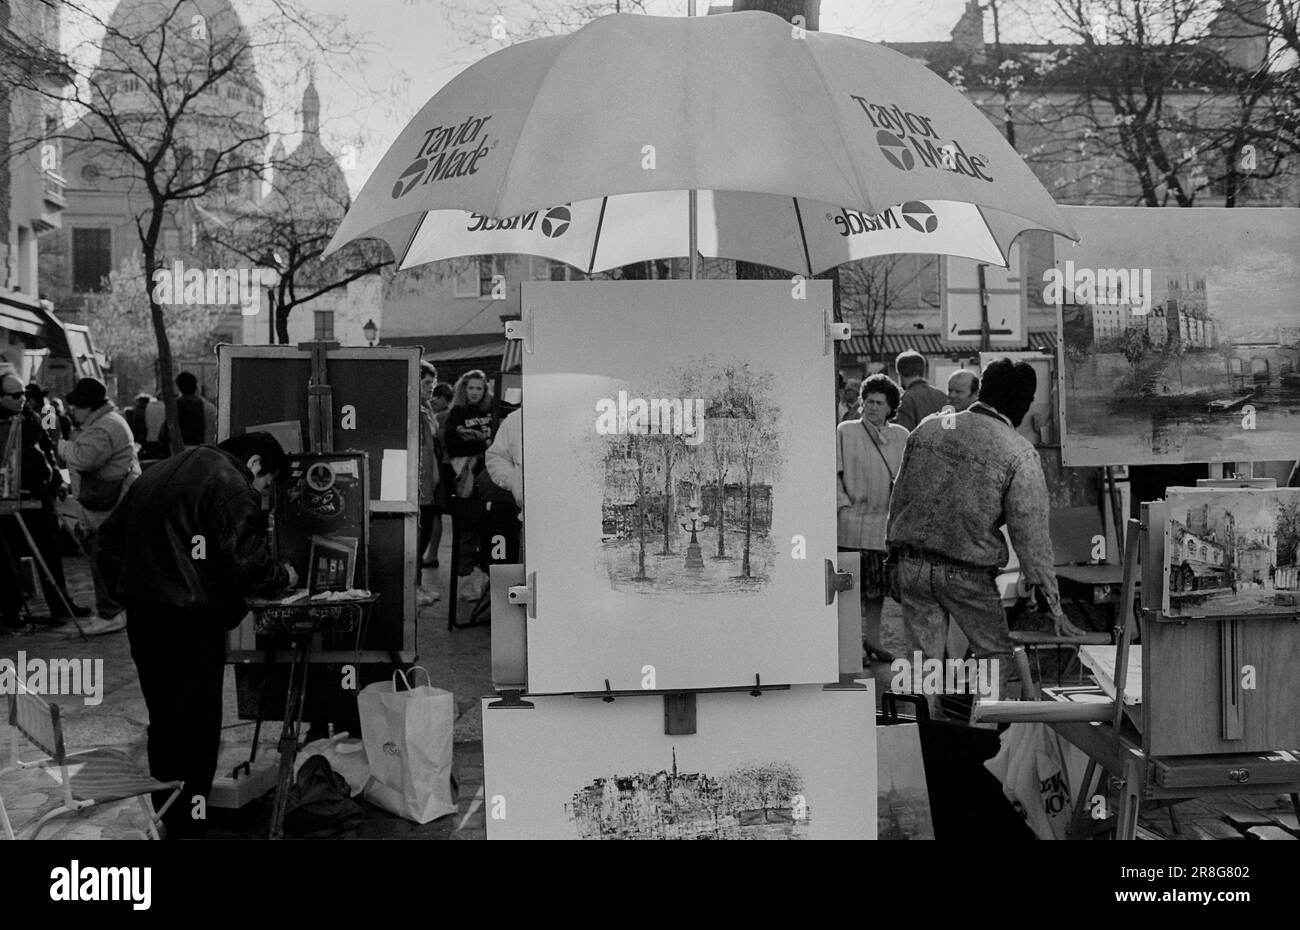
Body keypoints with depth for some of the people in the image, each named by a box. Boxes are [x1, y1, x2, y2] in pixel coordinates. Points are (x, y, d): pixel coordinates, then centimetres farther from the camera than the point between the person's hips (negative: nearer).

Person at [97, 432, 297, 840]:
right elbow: (247, 563, -18)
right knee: (196, 730, 2)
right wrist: (283, 576, 1)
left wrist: (130, 588, 22)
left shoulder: (156, 474, 17)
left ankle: (163, 821, 32)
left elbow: (109, 538, 21)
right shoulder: (231, 486, -10)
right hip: (190, 623, -9)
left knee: (162, 724, 20)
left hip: (141, 619, 9)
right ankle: (187, 827, 8)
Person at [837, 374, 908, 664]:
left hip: (885, 521, 4)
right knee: (852, 585, -2)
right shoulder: (845, 431, 1)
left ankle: (872, 638, 25)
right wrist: (843, 504, -9)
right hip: (852, 523, -4)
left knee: (879, 584, 12)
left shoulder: (901, 436, 10)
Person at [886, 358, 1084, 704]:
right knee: (999, 654, 13)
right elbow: (1031, 535, -10)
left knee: (922, 661, 12)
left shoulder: (927, 428, 6)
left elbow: (899, 499, 10)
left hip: (909, 563, 4)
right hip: (967, 572, -4)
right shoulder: (1019, 453, -8)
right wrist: (1054, 607, -5)